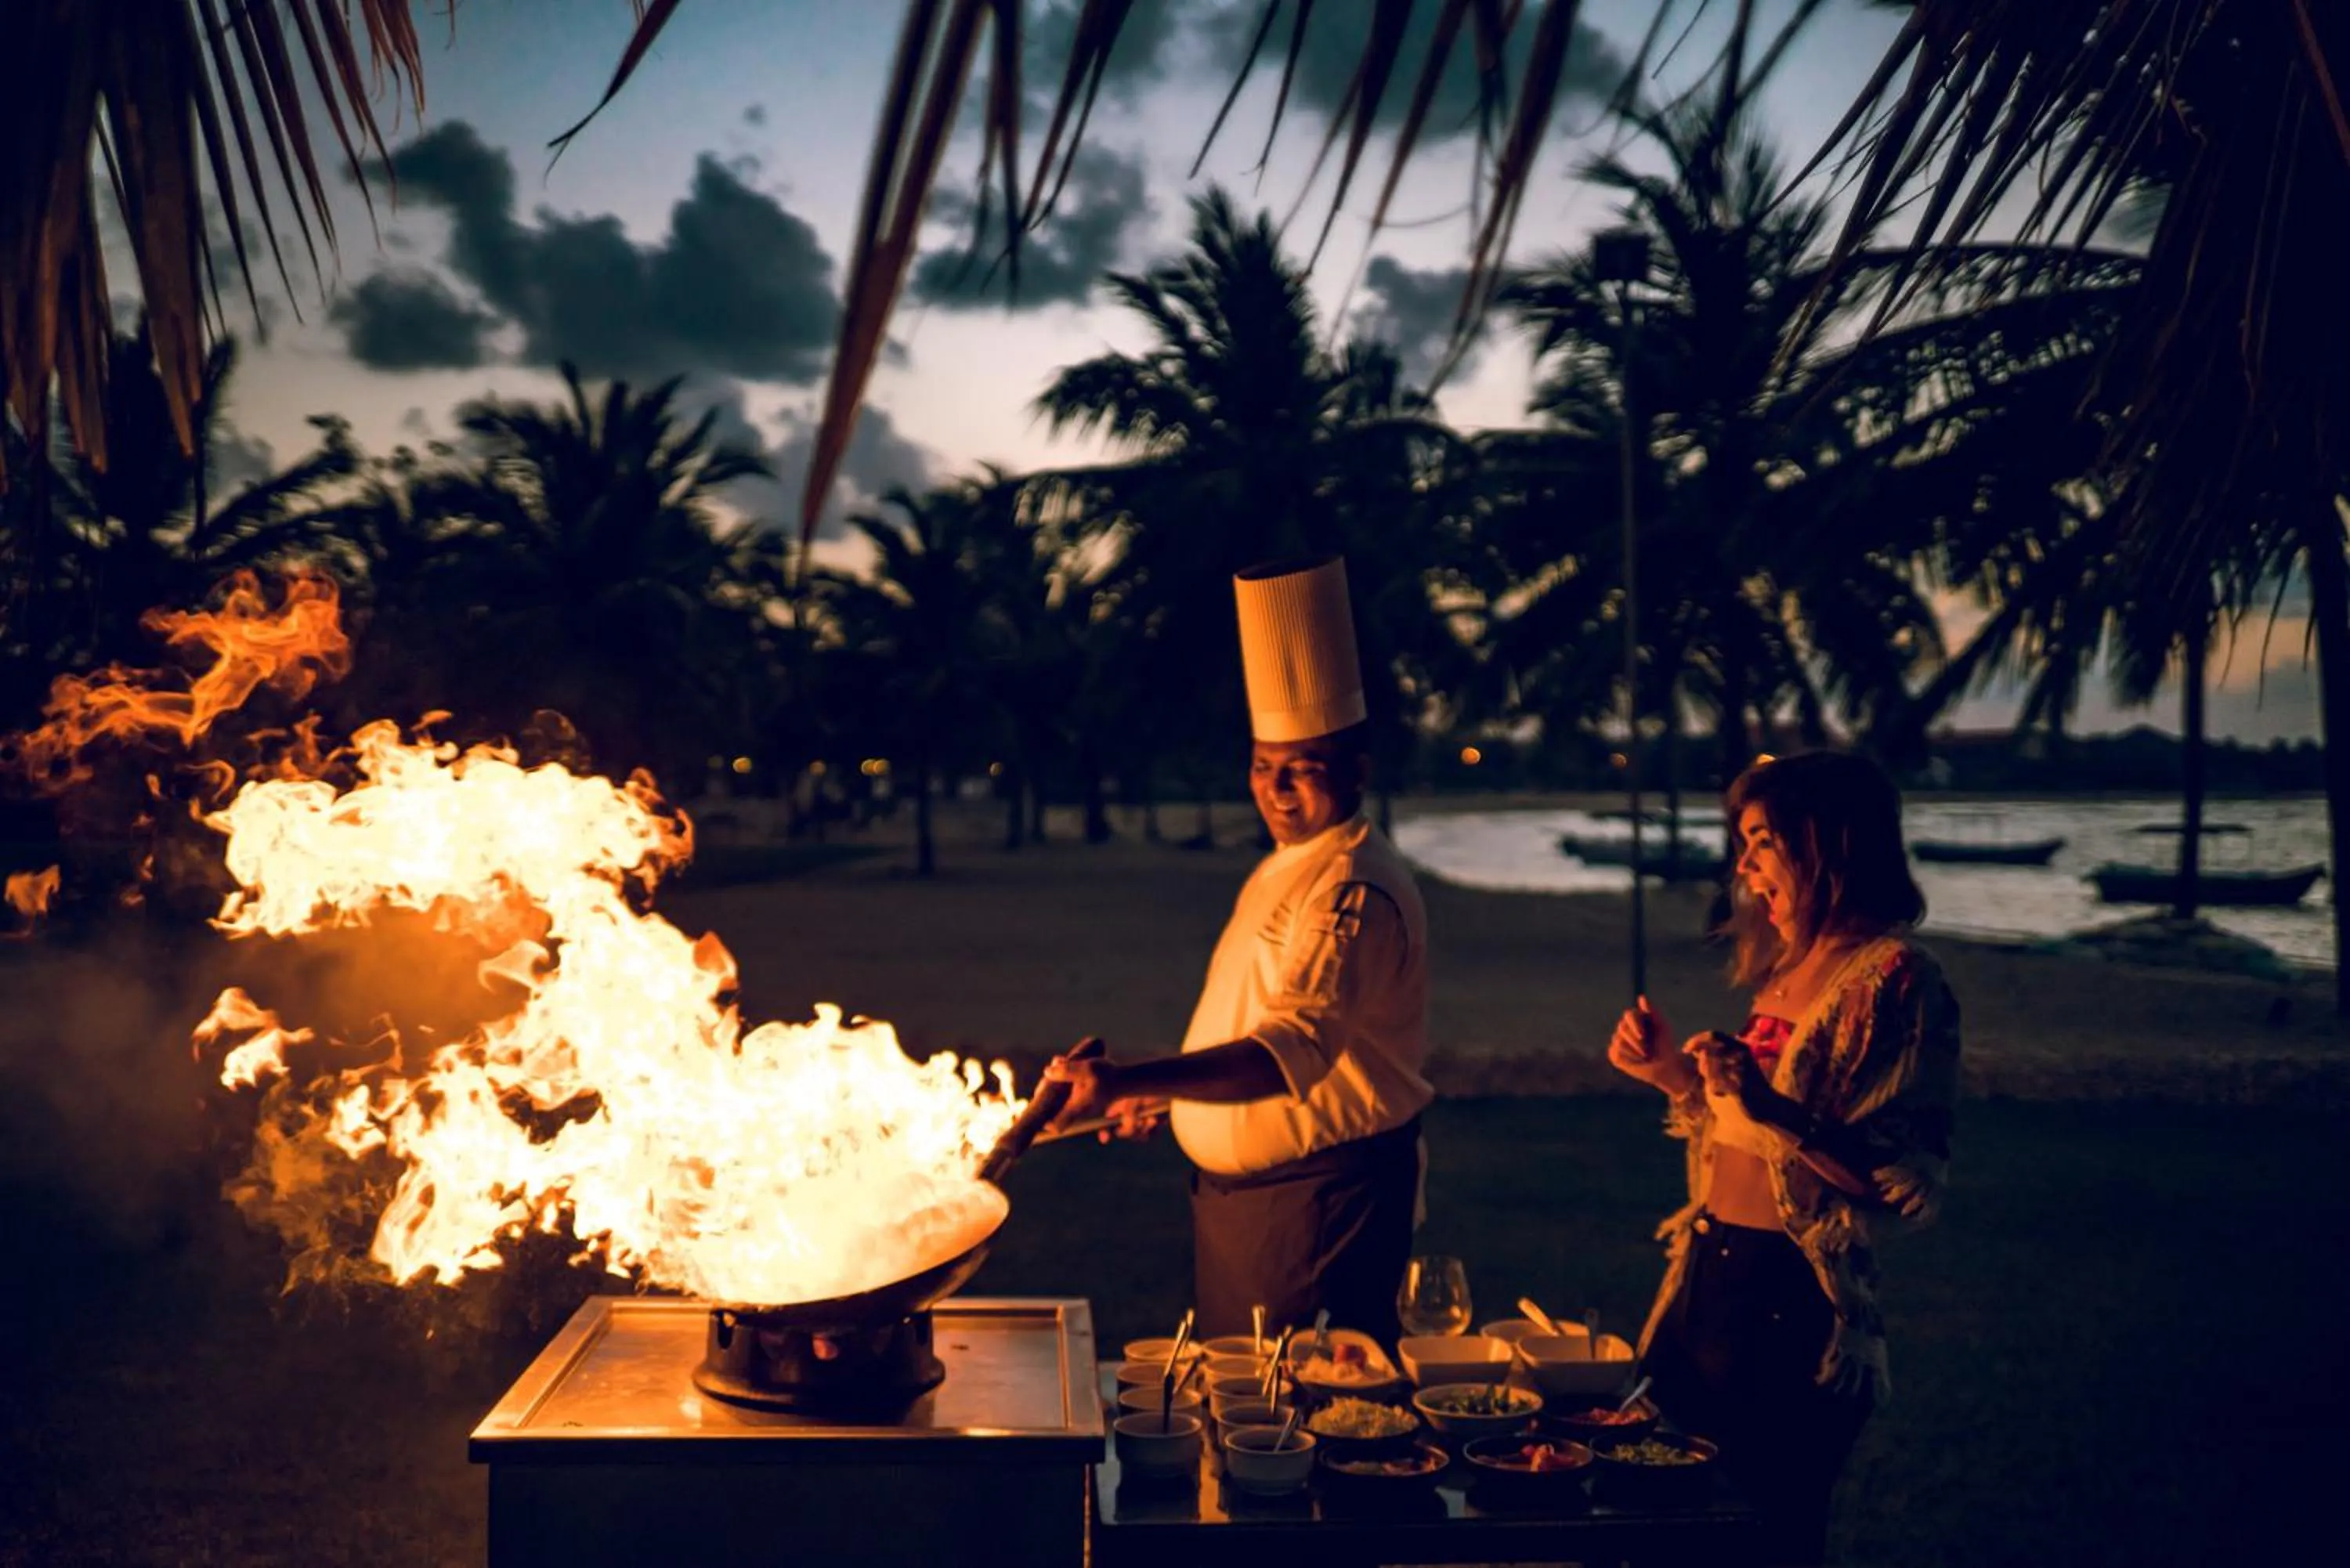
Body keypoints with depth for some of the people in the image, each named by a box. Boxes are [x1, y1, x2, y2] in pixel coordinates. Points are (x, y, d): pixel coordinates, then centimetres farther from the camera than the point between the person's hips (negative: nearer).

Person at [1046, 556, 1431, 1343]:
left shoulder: (1357, 891, -21)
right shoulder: (1287, 869, 12)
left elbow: (1291, 1051, -34)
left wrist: (1124, 1083, -43)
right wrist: (1169, 1096, 16)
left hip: (1319, 1203, -10)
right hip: (1239, 1191, 10)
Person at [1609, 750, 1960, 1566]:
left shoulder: (1894, 979, -16)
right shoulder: (1792, 968, 11)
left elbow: (1908, 1185, -20)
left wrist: (1773, 1111, -29)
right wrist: (1675, 1074, 7)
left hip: (1788, 1299, -8)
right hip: (1712, 1275, 8)